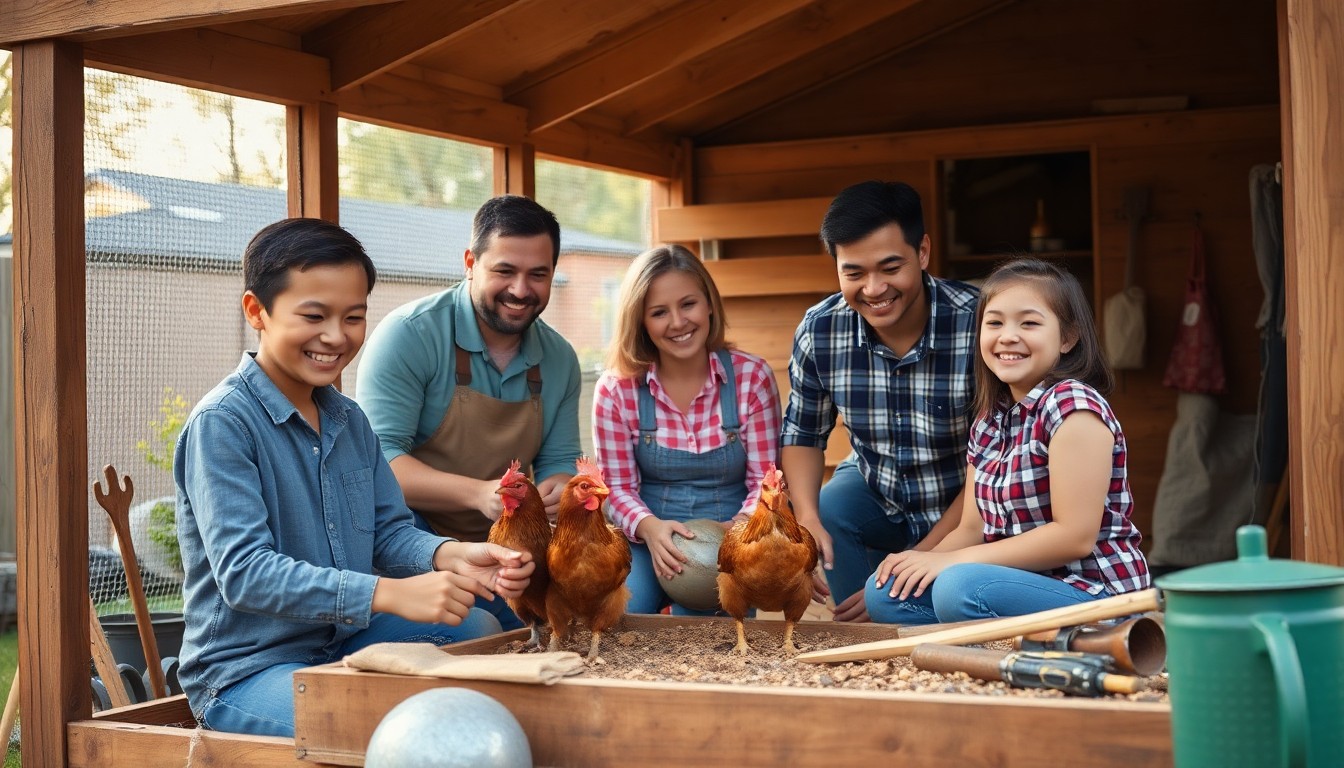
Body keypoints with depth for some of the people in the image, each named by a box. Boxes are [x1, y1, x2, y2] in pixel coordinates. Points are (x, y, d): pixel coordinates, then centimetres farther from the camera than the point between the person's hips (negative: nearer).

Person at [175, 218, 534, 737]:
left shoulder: (349, 419, 10)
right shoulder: (221, 423, -17)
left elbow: (388, 531, 10)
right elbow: (243, 573, -25)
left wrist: (450, 556, -15)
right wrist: (391, 594, -34)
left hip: (343, 644, 9)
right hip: (245, 672, -8)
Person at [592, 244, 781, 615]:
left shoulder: (752, 377, -4)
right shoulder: (616, 390, -3)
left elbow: (764, 480, -3)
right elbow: (618, 487, 0)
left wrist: (739, 527, -25)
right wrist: (650, 527, -23)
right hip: (648, 539, 1)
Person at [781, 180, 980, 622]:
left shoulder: (977, 324, -27)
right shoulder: (819, 330, -15)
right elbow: (802, 435, 1)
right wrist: (806, 517, -20)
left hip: (962, 512, -3)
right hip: (875, 495, 3)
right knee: (829, 511, -26)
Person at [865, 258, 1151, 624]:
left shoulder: (1072, 403, -14)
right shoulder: (989, 421, 11)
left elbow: (1075, 536, -20)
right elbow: (972, 528, 12)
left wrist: (953, 562, -16)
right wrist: (922, 560, -11)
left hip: (1095, 591, -8)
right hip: (1022, 582, 9)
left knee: (960, 588, -32)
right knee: (887, 591, -1)